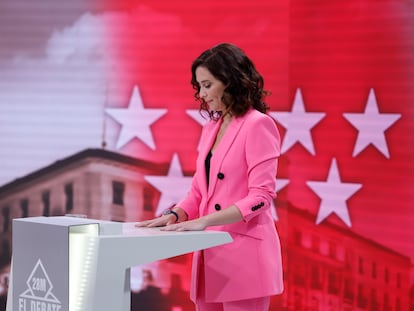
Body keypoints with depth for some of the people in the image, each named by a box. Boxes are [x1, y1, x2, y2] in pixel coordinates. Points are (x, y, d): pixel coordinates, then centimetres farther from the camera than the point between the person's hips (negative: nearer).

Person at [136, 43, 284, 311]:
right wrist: (175, 215, 1)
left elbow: (261, 197, -15)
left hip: (244, 254, -7)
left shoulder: (258, 125, -9)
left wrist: (203, 221, -20)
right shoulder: (211, 127, 15)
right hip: (211, 254, 7)